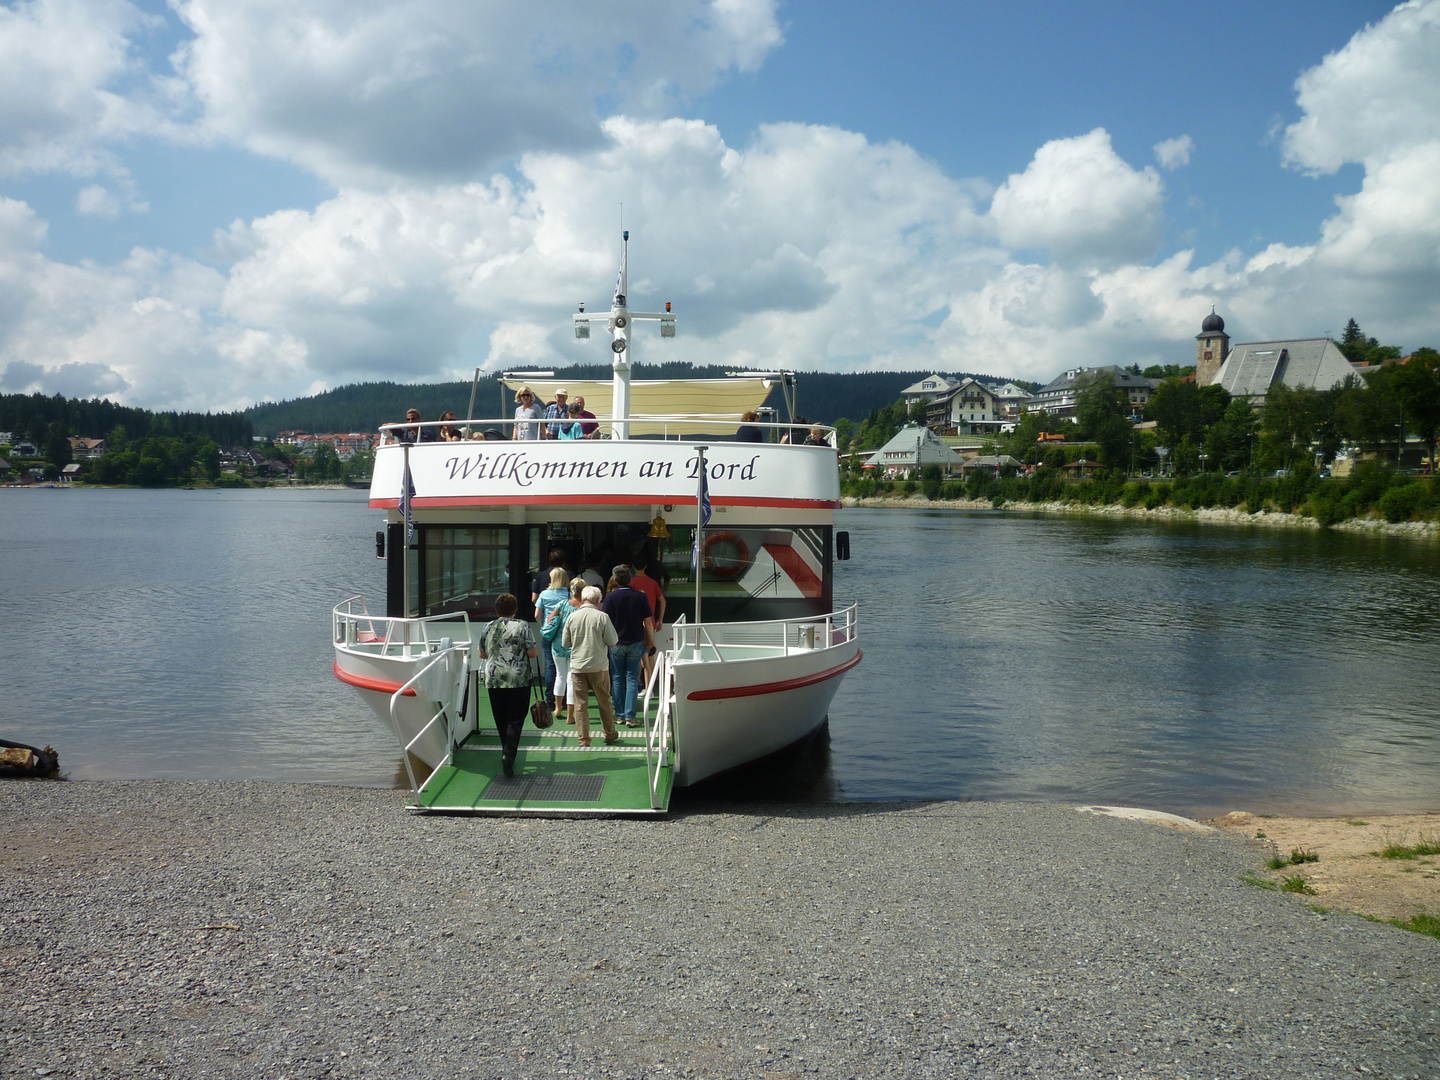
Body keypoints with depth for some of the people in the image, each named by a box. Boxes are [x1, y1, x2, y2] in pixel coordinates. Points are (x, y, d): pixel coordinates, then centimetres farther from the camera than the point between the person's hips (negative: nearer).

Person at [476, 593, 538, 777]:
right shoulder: (522, 626, -4)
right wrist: (535, 650, 15)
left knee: (501, 720, 14)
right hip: (519, 679, -3)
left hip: (494, 680, 3)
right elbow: (532, 653, -7)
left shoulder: (489, 628, 7)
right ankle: (509, 755, -16)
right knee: (515, 720, -1)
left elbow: (482, 654, 16)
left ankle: (507, 754, 25)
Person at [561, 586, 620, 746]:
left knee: (580, 703, 5)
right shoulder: (602, 617, -10)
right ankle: (610, 734, 27)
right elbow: (612, 641, -7)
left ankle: (583, 739, 4)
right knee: (604, 702, 14)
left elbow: (565, 643, 5)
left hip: (577, 667, 1)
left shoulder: (572, 617, -2)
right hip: (599, 667, -1)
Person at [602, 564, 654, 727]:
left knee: (617, 679, 10)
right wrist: (651, 641, 11)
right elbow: (648, 622, -1)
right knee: (632, 679, 3)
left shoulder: (611, 597, -8)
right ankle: (630, 716, -3)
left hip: (616, 643, -1)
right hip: (635, 642, 1)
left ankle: (620, 715, 14)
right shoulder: (640, 596, -5)